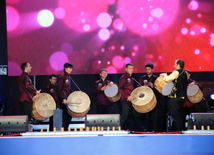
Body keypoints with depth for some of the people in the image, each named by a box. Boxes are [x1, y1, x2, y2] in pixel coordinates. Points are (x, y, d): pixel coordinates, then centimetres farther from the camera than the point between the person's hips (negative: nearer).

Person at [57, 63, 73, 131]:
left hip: (67, 98, 9)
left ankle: (66, 129, 16)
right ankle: (63, 130, -1)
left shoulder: (68, 76, 14)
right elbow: (59, 89, -17)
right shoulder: (62, 77, -13)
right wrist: (64, 99, -23)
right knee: (65, 115, -7)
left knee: (70, 114, 9)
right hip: (63, 99, -9)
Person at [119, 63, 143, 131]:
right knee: (124, 116, -8)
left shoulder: (131, 78, 18)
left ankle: (141, 131, 15)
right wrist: (127, 96, -25)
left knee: (136, 115, 10)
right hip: (126, 100, -9)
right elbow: (120, 89, -18)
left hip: (131, 99, 9)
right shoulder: (124, 77, -9)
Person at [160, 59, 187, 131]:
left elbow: (167, 79, -21)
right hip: (181, 97, 9)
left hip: (175, 97, -9)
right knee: (178, 115, 16)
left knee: (175, 115, -5)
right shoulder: (184, 73, 13)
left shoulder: (176, 72, -14)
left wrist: (164, 75, 0)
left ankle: (178, 130, -6)